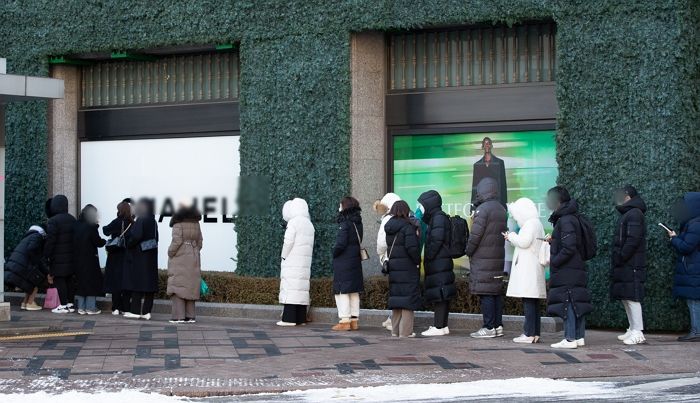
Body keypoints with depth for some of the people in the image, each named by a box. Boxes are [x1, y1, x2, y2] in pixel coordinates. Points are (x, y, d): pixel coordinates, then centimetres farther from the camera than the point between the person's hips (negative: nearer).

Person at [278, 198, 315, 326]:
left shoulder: (293, 222, -6)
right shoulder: (309, 224, 16)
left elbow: (288, 242, -12)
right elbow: (310, 245, 14)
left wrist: (284, 256, -1)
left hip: (292, 262, -7)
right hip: (305, 262, 7)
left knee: (290, 288, -9)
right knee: (302, 288, 6)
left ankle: (289, 318, -15)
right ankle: (301, 318, 4)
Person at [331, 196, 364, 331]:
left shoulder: (345, 224, -16)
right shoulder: (358, 223, 10)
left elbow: (341, 243, -21)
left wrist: (334, 253, -3)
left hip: (343, 263, -8)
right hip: (356, 261, 8)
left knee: (342, 292, -4)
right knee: (354, 292, 12)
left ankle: (345, 321, -7)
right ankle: (354, 320, 15)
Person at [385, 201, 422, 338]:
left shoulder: (389, 227, 9)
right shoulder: (407, 226, -13)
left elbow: (388, 247, 9)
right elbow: (412, 247, -18)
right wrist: (417, 261, -7)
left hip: (393, 266, 7)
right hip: (408, 267, -7)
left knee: (396, 297, 13)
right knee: (408, 298, -2)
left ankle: (395, 330, 17)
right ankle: (405, 331, -3)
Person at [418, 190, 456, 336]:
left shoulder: (439, 217, -11)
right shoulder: (435, 217, 19)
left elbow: (437, 240, -20)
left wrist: (428, 257, -16)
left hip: (439, 263, -10)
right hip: (440, 263, 10)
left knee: (439, 294, -10)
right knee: (442, 296, 12)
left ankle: (439, 326, -11)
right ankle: (442, 325, 16)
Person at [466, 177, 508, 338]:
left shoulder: (483, 209, -13)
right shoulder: (501, 209, 14)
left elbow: (475, 234, -16)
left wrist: (469, 251, -3)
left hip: (482, 259, -8)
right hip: (498, 257, 8)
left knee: (486, 294, -7)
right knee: (497, 292, 11)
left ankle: (489, 327, -8)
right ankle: (498, 325, 14)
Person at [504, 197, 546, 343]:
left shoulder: (531, 223, -9)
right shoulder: (536, 223, 22)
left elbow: (524, 242, -19)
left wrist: (511, 236, -4)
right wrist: (512, 238, 16)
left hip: (528, 269, -10)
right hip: (533, 269, 10)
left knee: (528, 302, -12)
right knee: (533, 302, 9)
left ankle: (529, 333, -14)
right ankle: (535, 333, 9)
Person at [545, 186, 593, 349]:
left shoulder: (565, 221, -16)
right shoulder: (573, 219, 15)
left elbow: (569, 248, -22)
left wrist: (554, 261, -15)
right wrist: (553, 241, 13)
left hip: (567, 273, -10)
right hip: (577, 270, 10)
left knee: (567, 304, -7)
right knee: (577, 304, 11)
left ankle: (570, 338, -7)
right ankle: (579, 337, 15)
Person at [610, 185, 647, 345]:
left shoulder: (634, 214, -12)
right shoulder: (628, 214, 19)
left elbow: (633, 241, -20)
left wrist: (620, 258, -18)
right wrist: (617, 260, 13)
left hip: (631, 266, -10)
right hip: (624, 266, 10)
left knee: (632, 297, -10)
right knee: (625, 298, 12)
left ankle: (637, 332, -9)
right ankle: (632, 329, 18)